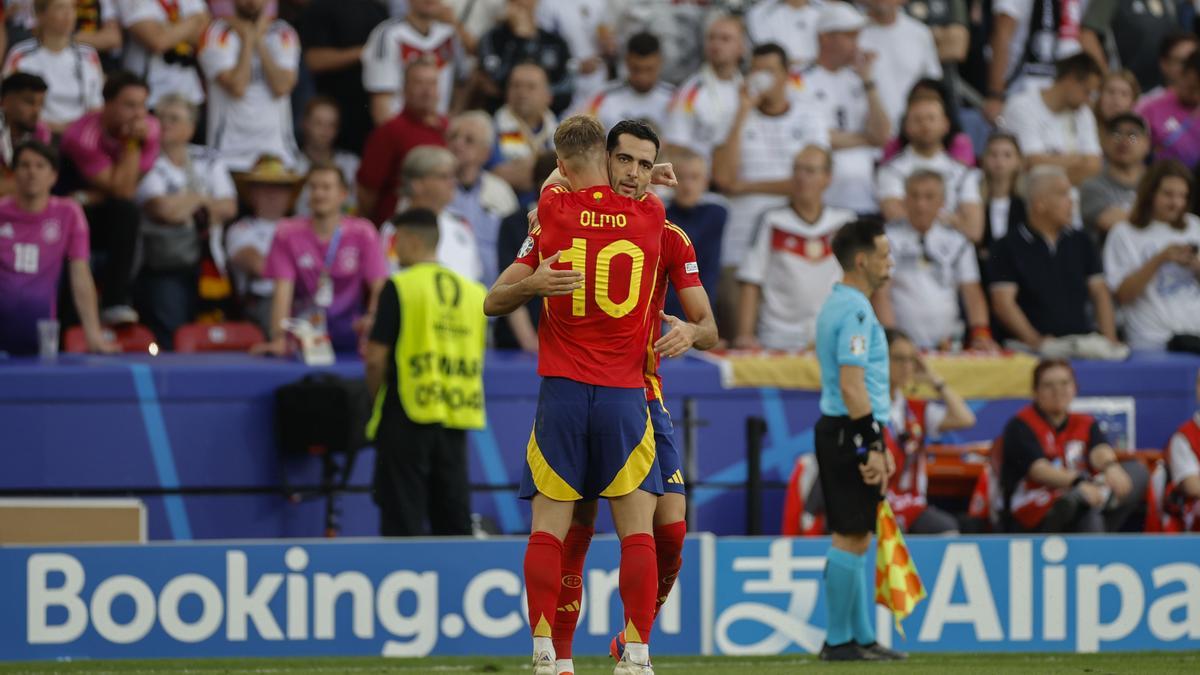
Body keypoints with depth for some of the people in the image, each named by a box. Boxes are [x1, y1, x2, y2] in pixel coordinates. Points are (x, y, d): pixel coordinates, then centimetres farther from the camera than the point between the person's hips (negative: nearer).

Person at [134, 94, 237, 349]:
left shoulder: (208, 160, 13)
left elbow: (229, 207, 5)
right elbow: (163, 209, -16)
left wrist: (182, 204, -5)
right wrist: (200, 199, 1)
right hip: (163, 268, -5)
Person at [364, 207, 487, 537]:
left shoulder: (399, 287, -7)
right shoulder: (473, 291, 7)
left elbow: (377, 357, -10)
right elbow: (477, 354, 13)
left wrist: (376, 395, 7)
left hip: (408, 416, -5)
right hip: (456, 420, 5)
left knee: (402, 519, -1)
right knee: (453, 517, 9)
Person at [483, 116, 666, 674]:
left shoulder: (551, 209, 1)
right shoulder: (651, 216, 4)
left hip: (562, 393, 0)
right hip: (625, 394, 0)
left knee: (548, 526, 2)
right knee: (637, 528, 1)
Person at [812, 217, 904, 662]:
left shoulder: (836, 306, 18)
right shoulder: (855, 311, -15)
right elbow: (852, 386, -21)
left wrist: (875, 444, 23)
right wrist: (872, 449, -20)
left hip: (837, 430, 11)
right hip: (852, 433, -11)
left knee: (855, 540, 13)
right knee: (850, 539, -7)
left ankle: (862, 637, 17)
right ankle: (838, 641, -4)